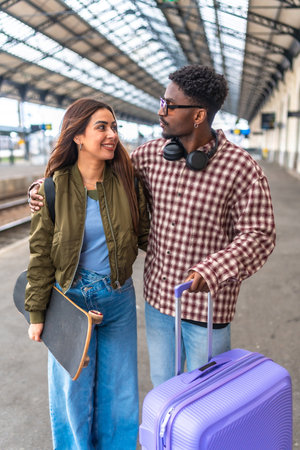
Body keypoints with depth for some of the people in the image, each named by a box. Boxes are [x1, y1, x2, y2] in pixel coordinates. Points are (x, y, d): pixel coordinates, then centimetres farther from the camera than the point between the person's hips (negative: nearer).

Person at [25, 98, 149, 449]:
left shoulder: (126, 182, -6)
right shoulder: (53, 189, -11)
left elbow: (145, 234, 2)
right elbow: (40, 255, -5)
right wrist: (37, 313, -3)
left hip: (118, 298, 2)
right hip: (71, 298, -1)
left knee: (118, 385, 17)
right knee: (74, 385, 16)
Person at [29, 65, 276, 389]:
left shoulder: (241, 168, -17)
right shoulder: (151, 154, -4)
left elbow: (258, 235, -15)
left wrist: (211, 272, -30)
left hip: (208, 303, -4)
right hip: (157, 296, 5)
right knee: (164, 386, 25)